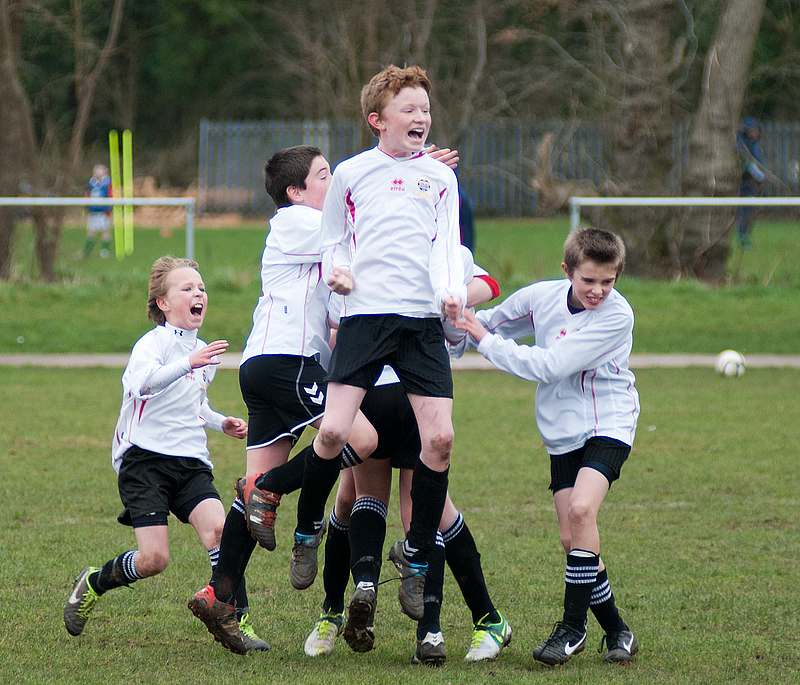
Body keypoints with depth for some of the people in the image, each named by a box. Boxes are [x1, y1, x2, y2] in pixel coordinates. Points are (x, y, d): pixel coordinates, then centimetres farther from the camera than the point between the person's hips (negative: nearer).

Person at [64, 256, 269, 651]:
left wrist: (221, 423, 18)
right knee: (154, 559, -14)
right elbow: (144, 382, -30)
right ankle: (92, 584, 15)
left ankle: (238, 620, -17)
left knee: (218, 527, -21)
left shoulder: (204, 353, 19)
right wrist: (188, 363, -43)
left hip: (191, 463, 6)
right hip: (145, 458, -6)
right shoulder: (153, 343, -6)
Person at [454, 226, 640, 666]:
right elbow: (490, 321, 14)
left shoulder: (617, 316, -21)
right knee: (571, 538, 0)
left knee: (581, 509, -26)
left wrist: (486, 341, -18)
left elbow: (549, 366, -25)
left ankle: (573, 626, -16)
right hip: (562, 432, 5)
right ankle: (616, 632, 14)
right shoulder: (541, 297, -6)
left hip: (608, 425, -5)